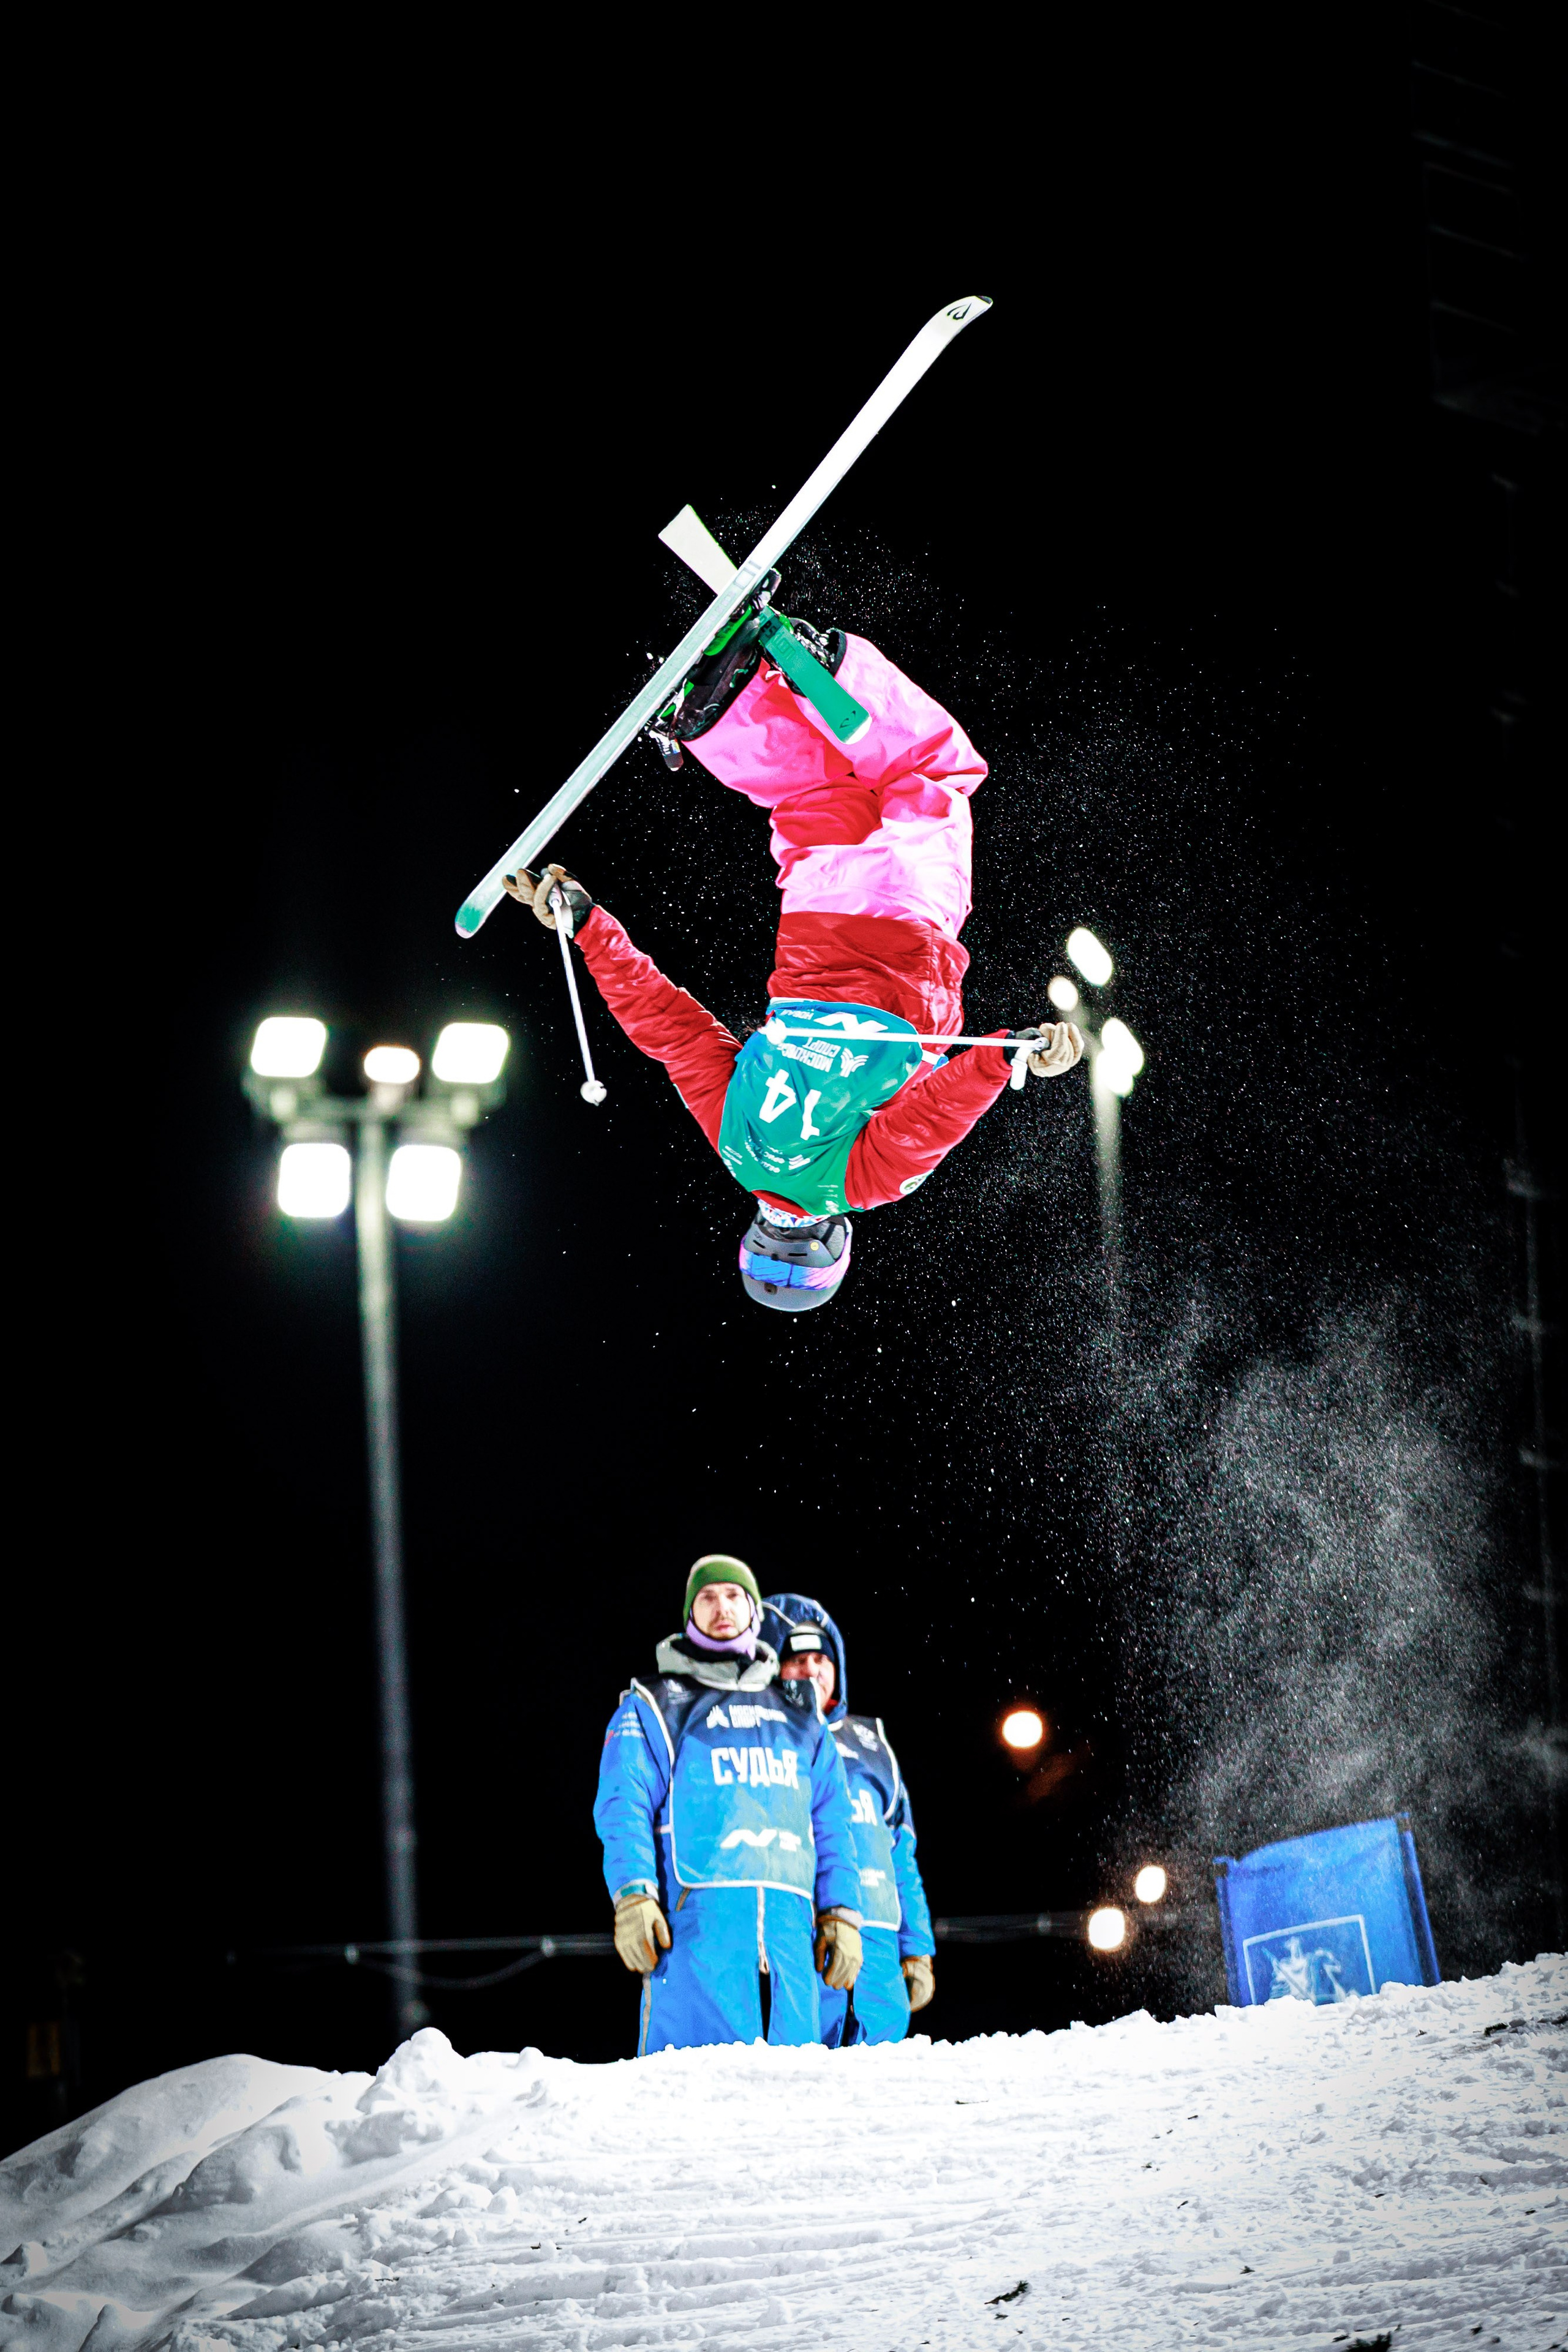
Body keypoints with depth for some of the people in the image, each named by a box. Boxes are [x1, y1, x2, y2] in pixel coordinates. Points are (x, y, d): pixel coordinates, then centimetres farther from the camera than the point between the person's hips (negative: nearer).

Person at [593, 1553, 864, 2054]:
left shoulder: (798, 1716, 26)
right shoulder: (653, 1708, 14)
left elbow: (832, 1822, 21)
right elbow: (623, 1807, 2)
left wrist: (841, 1912, 8)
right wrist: (633, 1894, -14)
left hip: (790, 1922, 4)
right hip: (698, 1917, -4)